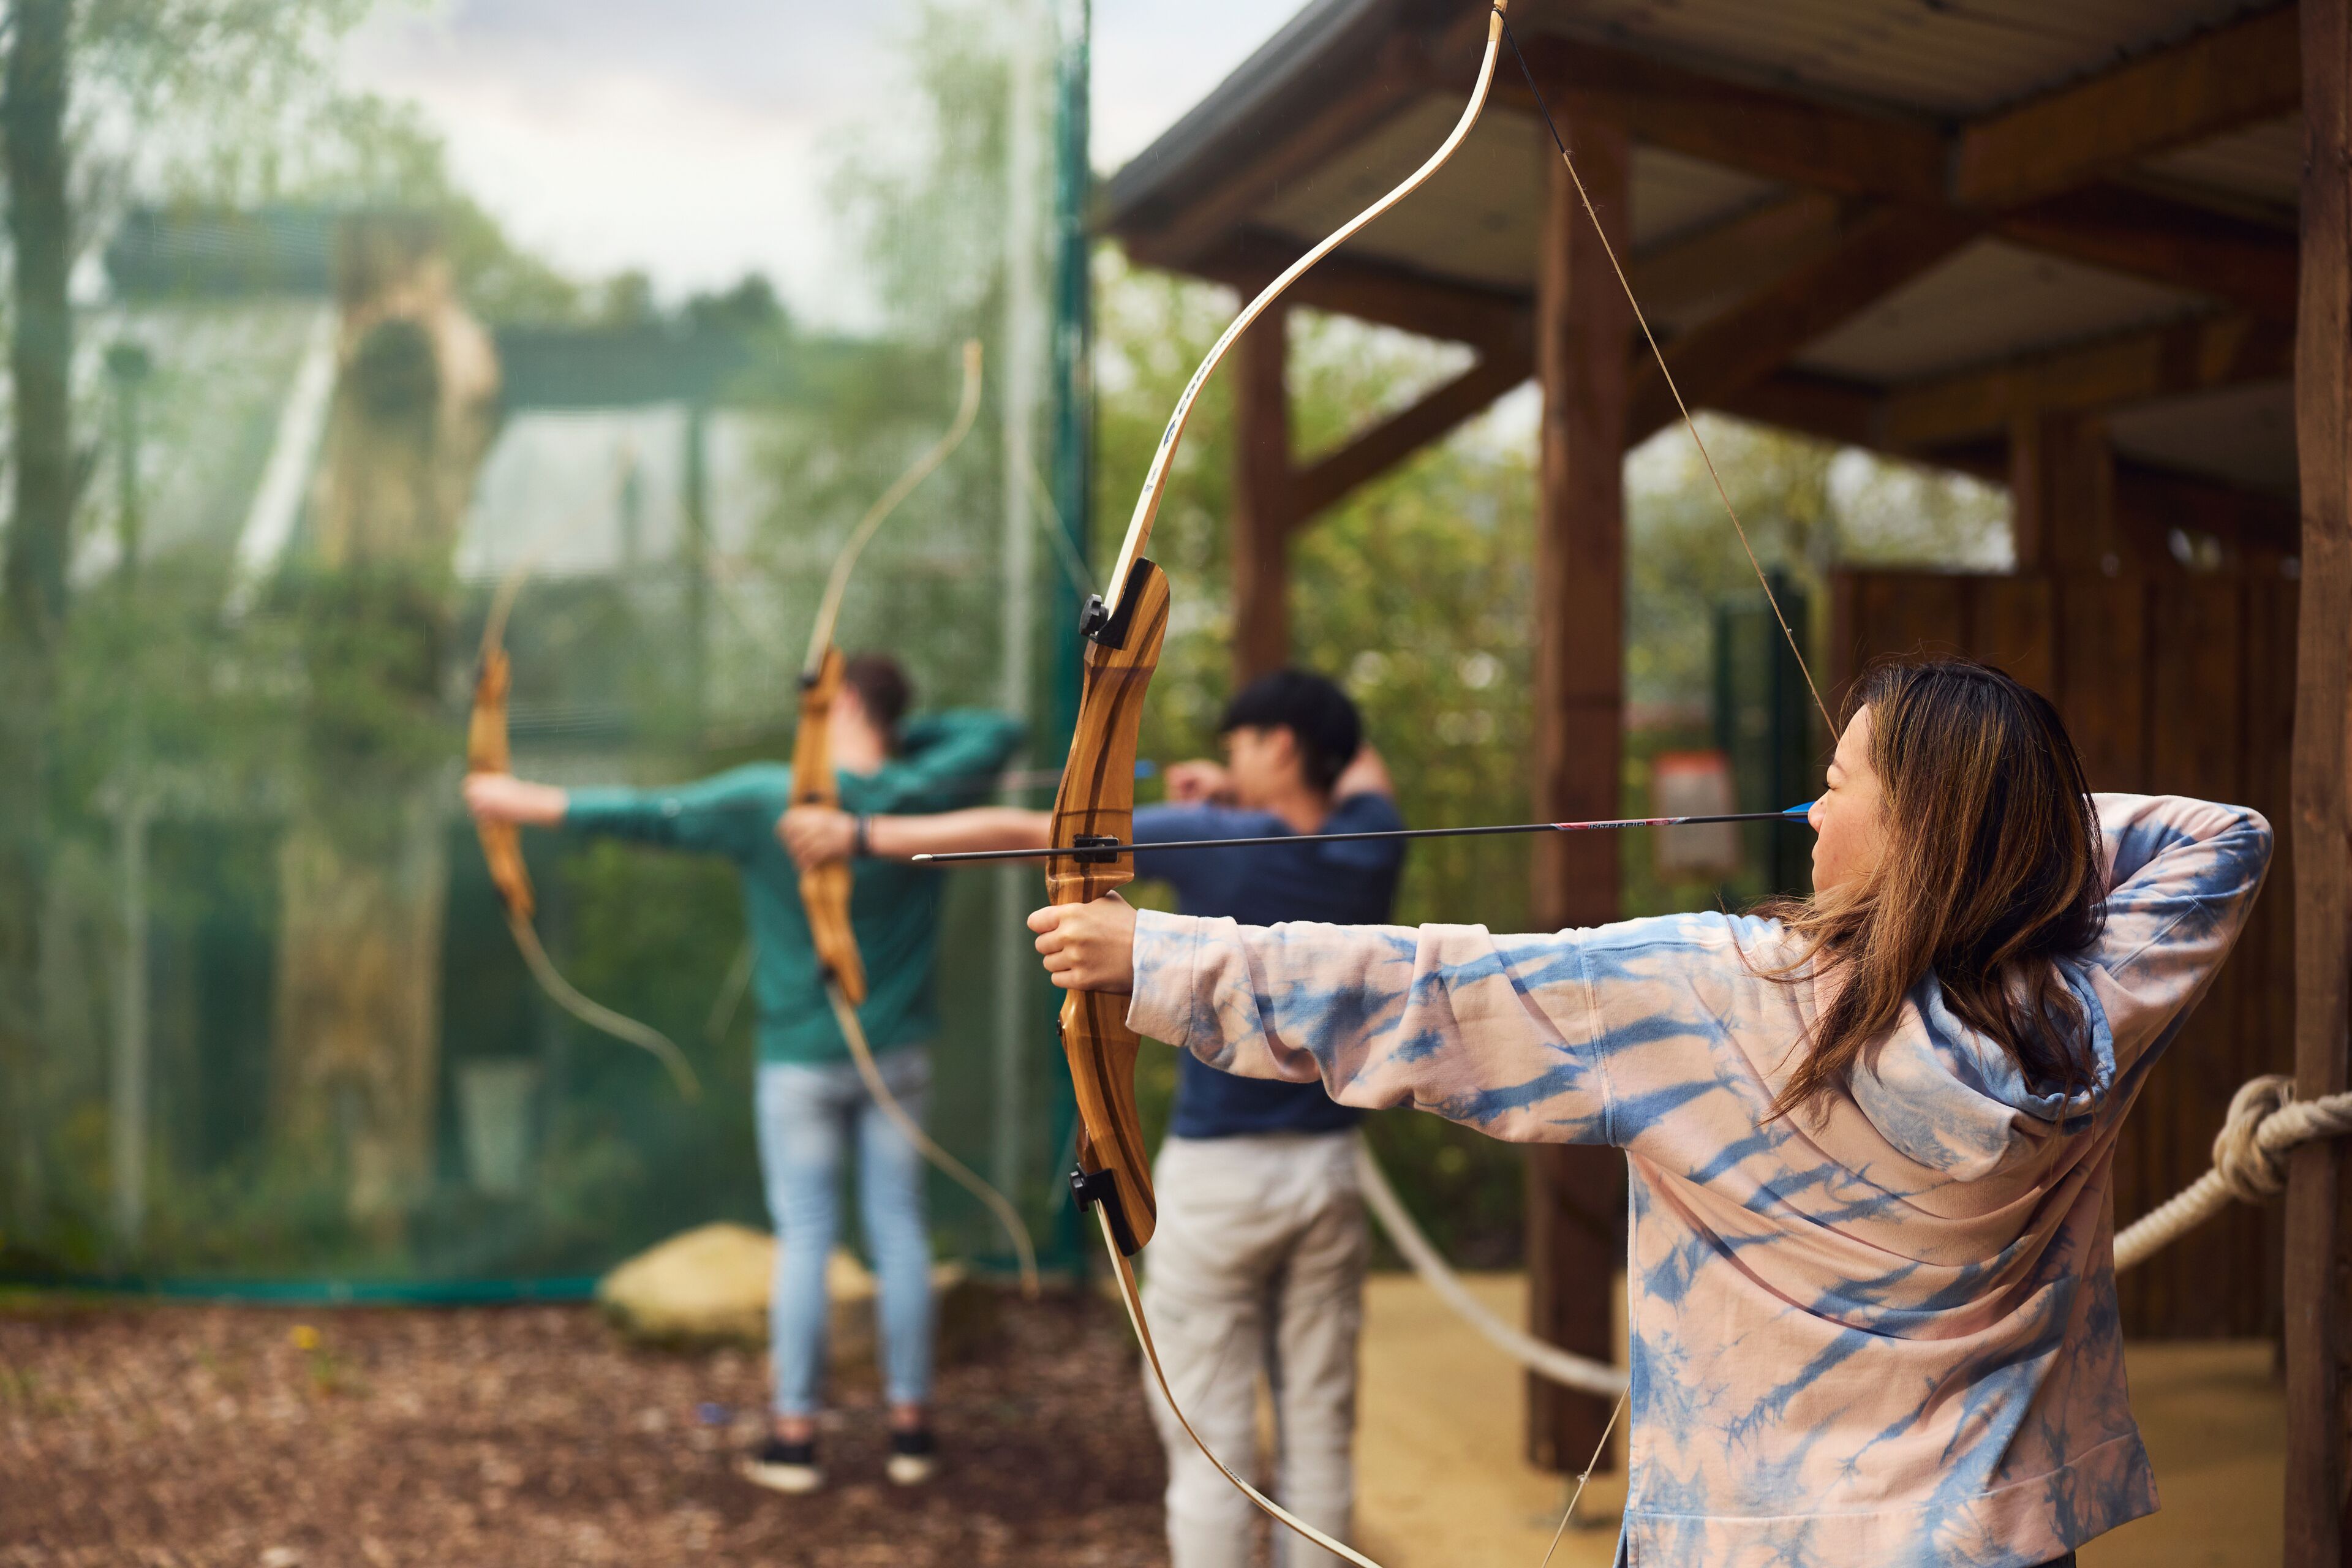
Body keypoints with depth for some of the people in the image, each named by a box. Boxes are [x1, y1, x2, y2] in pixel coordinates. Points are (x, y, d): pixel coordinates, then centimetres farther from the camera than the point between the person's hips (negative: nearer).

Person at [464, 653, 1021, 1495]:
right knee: (899, 1228, 8)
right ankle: (910, 1425, 13)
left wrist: (528, 802, -1)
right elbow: (1001, 730, 8)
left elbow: (645, 815, -10)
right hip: (899, 1055, 2)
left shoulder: (765, 800, -14)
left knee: (803, 1237, 3)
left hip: (801, 1060, -2)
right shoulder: (927, 793, -7)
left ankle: (795, 1433, 7)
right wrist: (910, 735, 6)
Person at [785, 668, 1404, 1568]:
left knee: (1209, 1441, 2)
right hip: (1330, 1169, 4)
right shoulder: (1369, 846, -1)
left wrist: (861, 835, 0)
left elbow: (1018, 834, -7)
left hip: (1219, 1176, -4)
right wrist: (1244, 797, 14)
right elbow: (1360, 764, 25)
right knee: (1320, 1428, 10)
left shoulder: (1215, 844, -12)